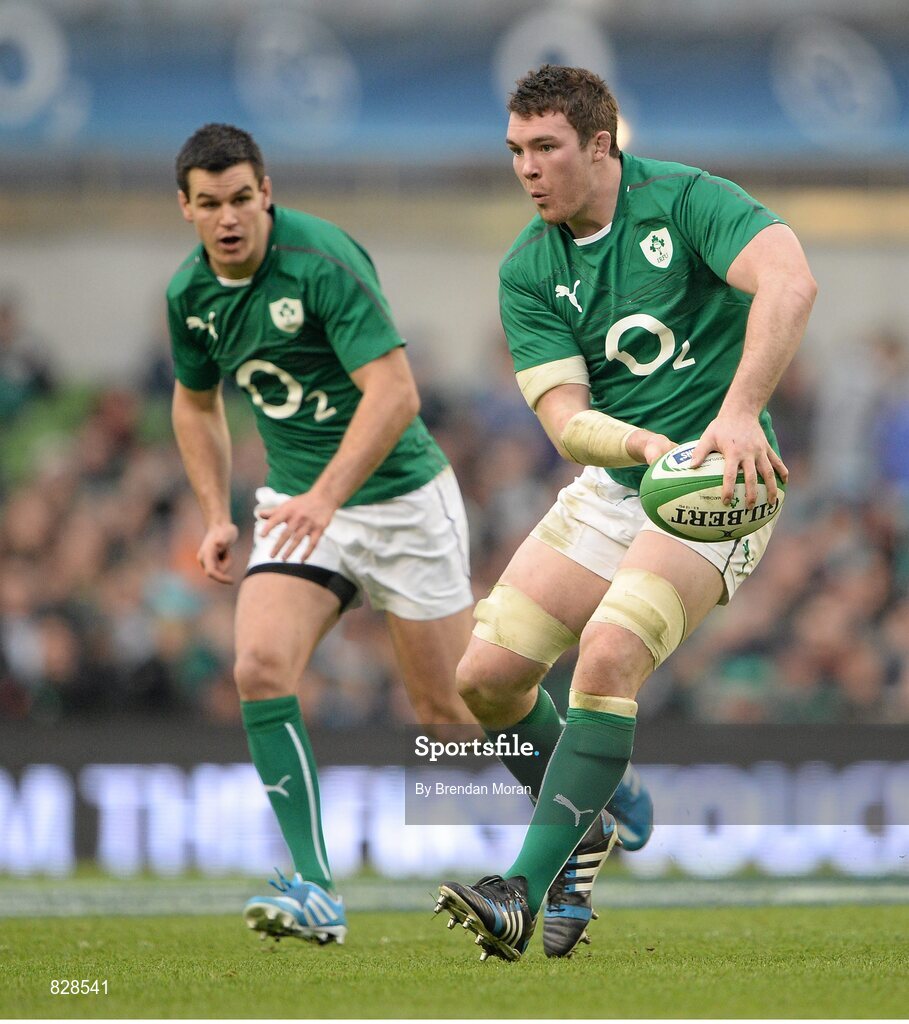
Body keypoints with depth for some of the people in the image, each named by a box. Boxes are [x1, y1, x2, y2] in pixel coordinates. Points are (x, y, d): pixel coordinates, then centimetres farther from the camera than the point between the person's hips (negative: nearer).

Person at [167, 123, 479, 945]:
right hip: (297, 504, 5)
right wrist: (217, 518, 9)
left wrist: (327, 495, -38)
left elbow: (394, 393, -29)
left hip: (401, 495, -5)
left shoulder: (322, 260, -22)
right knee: (260, 665, -19)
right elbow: (196, 402, 19)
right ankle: (315, 892, -19)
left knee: (449, 707, 2)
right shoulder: (190, 292, 0)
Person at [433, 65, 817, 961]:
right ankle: (581, 832, 26)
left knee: (607, 653, -28)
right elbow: (564, 421, -10)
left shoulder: (684, 200, -13)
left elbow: (789, 283, -30)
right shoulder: (527, 270, 0)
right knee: (485, 677, -1)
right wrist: (650, 445, -32)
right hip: (610, 487, 6)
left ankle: (527, 890, -28)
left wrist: (738, 412, -42)